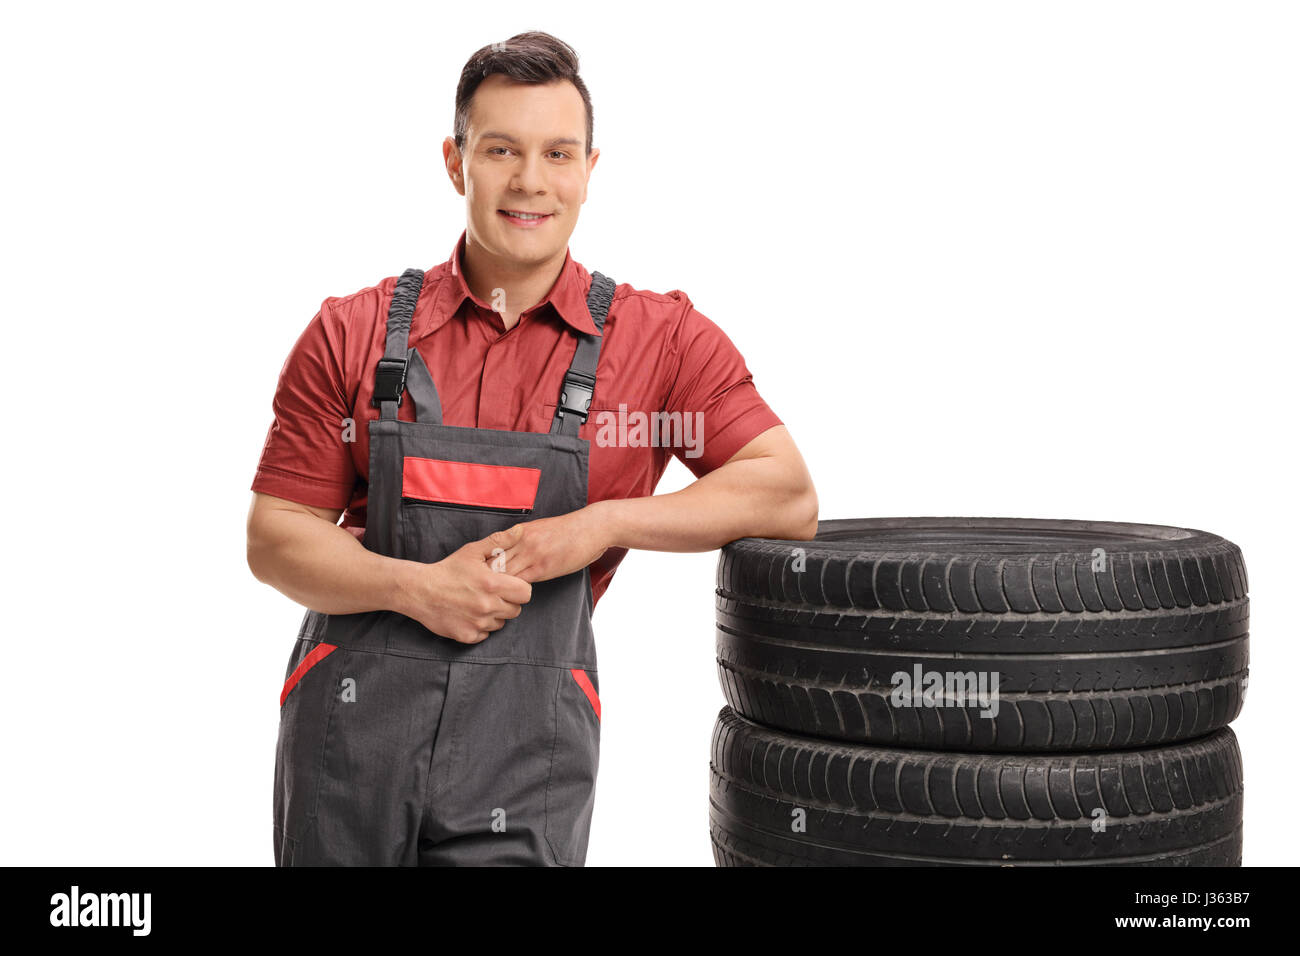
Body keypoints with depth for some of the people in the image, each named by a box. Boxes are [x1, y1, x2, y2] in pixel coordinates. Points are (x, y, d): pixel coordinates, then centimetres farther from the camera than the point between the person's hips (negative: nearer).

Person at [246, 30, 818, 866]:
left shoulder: (661, 337, 1)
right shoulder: (352, 333, 3)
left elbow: (788, 496, -4)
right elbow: (275, 537, 4)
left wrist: (603, 524, -14)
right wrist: (416, 587, -14)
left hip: (528, 738, -1)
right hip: (353, 723, 2)